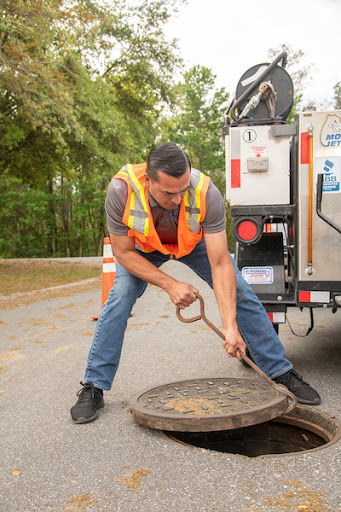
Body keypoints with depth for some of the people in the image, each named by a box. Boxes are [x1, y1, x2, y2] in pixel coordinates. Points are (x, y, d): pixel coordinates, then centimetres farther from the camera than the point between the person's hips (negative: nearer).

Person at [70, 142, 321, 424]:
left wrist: (230, 326, -41)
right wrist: (170, 284, -32)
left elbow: (221, 265, -36)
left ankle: (281, 372, 6)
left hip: (194, 241, 1)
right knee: (120, 297, -20)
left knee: (240, 293, -9)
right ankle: (93, 387, -7)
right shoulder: (122, 190, -39)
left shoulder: (207, 193, -39)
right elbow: (123, 252, -25)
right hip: (144, 246, 0)